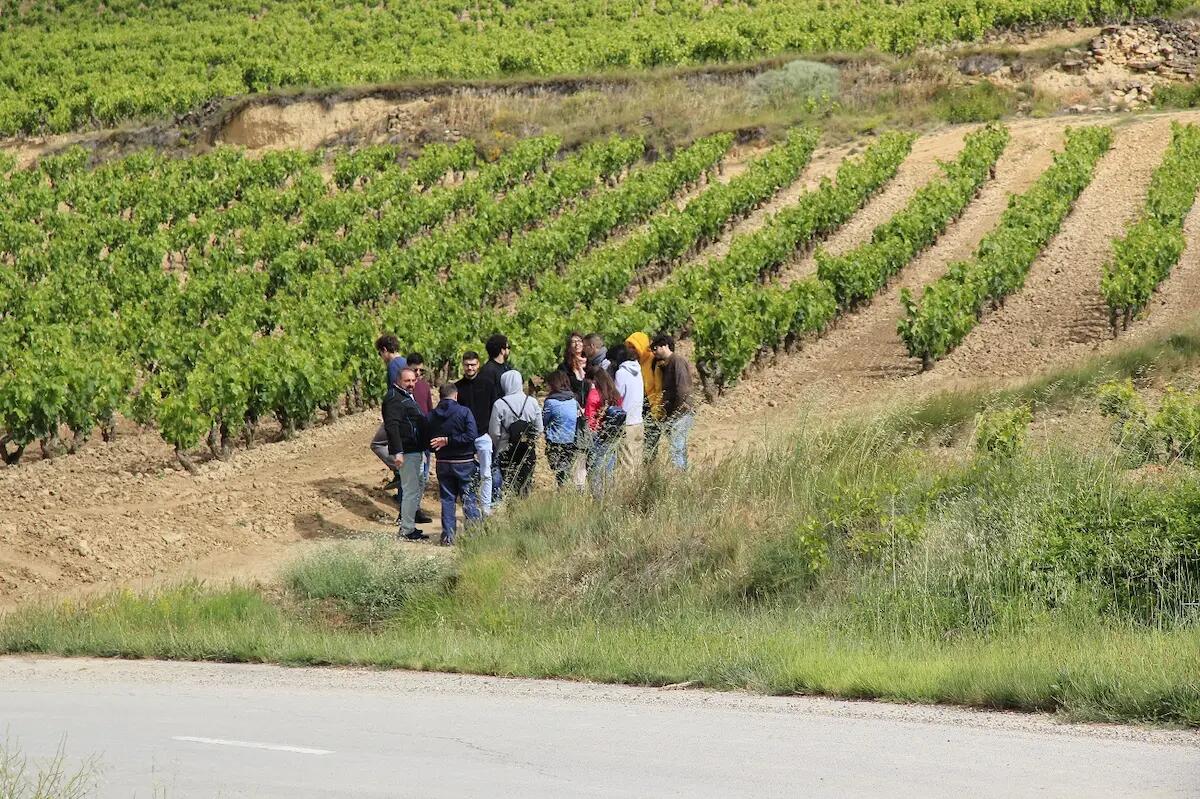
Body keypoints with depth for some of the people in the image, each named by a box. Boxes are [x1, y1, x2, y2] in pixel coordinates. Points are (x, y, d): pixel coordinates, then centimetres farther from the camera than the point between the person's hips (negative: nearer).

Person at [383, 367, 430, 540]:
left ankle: (408, 526, 25)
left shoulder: (407, 398, 19)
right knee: (411, 490, -9)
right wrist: (397, 452, -30)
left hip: (414, 450, 11)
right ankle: (407, 530, -6)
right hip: (406, 452, -11)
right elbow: (392, 426, -24)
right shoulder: (394, 400, -15)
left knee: (414, 489, 16)